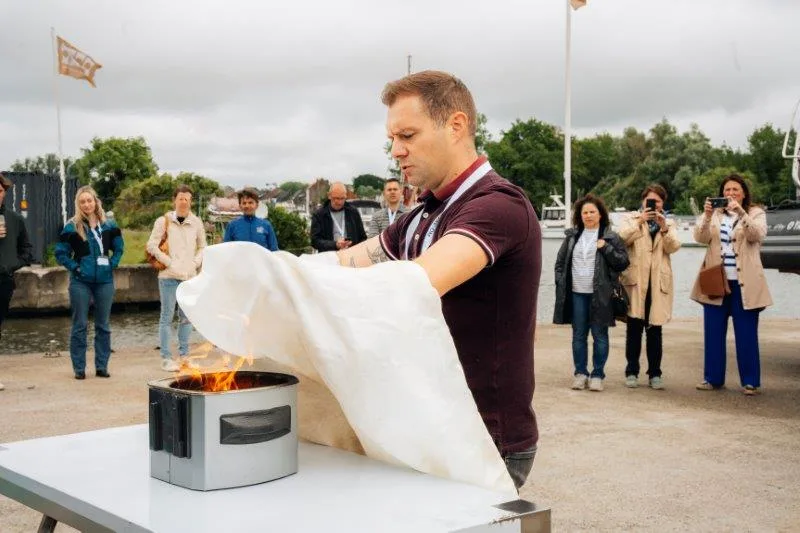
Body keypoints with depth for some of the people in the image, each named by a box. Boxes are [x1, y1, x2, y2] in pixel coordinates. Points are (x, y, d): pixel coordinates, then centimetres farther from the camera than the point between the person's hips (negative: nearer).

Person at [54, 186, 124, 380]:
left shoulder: (108, 225, 4)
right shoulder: (72, 227, -3)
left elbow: (119, 248, 15)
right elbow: (60, 252, 1)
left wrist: (112, 264, 1)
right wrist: (74, 267, -8)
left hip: (104, 280, 2)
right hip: (80, 282, -2)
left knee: (103, 325, 8)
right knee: (79, 325, 3)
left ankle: (102, 366, 17)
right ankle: (79, 368, 11)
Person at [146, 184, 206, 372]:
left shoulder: (196, 222, 8)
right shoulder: (164, 221, -2)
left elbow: (202, 247, 18)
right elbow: (151, 246, -5)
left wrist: (195, 263, 2)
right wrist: (169, 262, -10)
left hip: (190, 276, 4)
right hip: (169, 276, -4)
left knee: (186, 316, 10)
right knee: (167, 316, -1)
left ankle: (184, 355, 19)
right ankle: (166, 358, 3)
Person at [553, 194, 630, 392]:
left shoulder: (611, 237, 2)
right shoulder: (572, 236, 11)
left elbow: (623, 262, -3)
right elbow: (560, 262, 15)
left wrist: (606, 248, -13)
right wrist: (561, 283, 5)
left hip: (600, 295, -3)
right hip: (576, 294, 3)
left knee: (600, 335, 3)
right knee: (578, 335, 8)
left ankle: (597, 374, 11)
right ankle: (580, 373, 16)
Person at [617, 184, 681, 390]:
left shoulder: (669, 224, 15)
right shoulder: (631, 218, 10)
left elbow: (673, 247, -2)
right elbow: (622, 238, -9)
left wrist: (664, 228, -16)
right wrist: (639, 222, -19)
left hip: (658, 282, 1)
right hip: (635, 279, -1)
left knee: (655, 329, 4)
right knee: (634, 328, 0)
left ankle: (655, 374, 11)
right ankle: (632, 372, 7)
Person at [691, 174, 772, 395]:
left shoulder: (756, 213, 5)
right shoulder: (714, 214, 11)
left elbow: (758, 235, -15)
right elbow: (701, 238, -6)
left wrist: (741, 212, -28)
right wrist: (707, 216, -23)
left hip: (744, 283, -2)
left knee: (746, 334, 0)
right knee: (713, 333, 5)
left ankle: (750, 381, 6)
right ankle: (713, 378, 13)